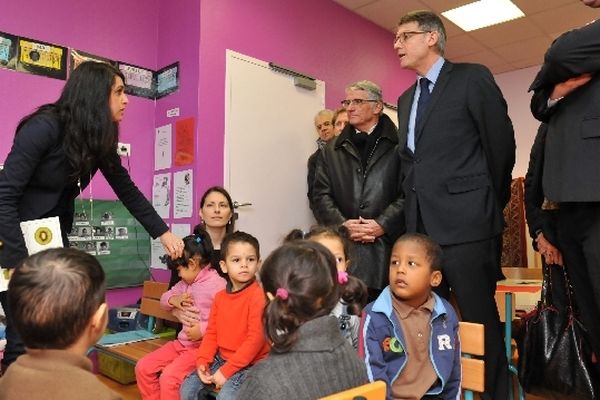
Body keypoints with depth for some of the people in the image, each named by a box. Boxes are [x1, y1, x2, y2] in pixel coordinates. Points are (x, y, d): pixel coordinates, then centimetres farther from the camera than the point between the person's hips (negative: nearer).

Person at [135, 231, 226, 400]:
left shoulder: (217, 285, -19)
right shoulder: (185, 283, 10)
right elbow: (164, 298, 22)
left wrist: (203, 329, -25)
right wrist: (173, 300, -2)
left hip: (203, 346, -9)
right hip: (181, 342, 9)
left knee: (168, 378, -24)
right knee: (143, 367, 4)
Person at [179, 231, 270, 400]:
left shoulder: (258, 296, -19)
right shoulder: (220, 296, 6)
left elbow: (255, 339, -22)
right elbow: (211, 332, 10)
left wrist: (226, 371, -20)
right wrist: (202, 361, -5)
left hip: (249, 364, -7)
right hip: (221, 359, 7)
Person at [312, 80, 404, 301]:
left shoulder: (399, 146, 6)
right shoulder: (332, 151, 17)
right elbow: (321, 196, 9)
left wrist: (383, 225, -13)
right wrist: (342, 225, -7)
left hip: (387, 245, -2)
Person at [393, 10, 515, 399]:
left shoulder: (472, 78, 0)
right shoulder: (406, 99, 20)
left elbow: (501, 144, -2)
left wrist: (489, 205, 5)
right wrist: (413, 211, 9)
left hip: (466, 221, -6)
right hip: (421, 225, 7)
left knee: (480, 318, 2)